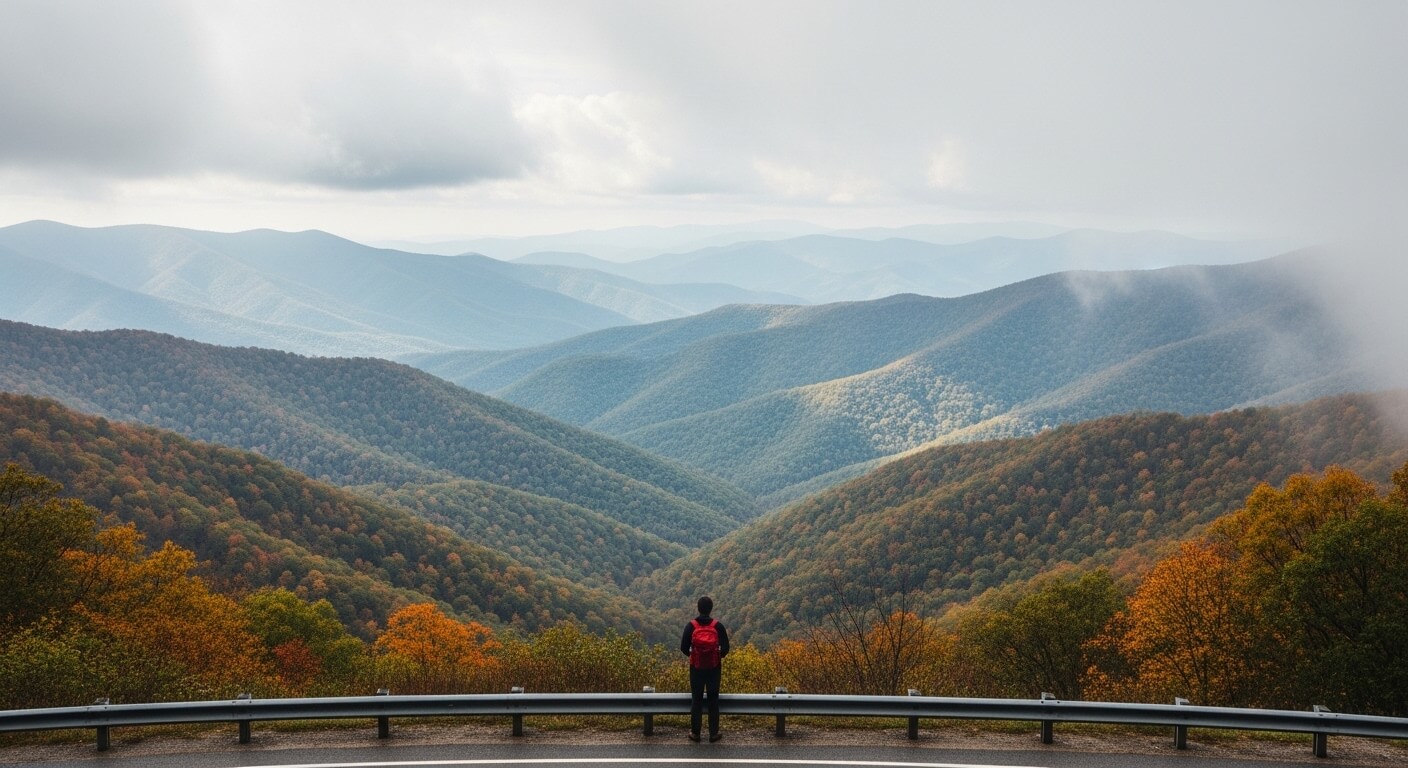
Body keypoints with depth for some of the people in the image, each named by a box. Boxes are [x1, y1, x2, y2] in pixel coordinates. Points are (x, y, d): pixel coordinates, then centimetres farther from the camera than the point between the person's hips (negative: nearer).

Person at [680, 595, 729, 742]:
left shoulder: (691, 626, -9)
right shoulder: (718, 626, -10)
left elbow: (683, 648, -7)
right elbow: (725, 648, -9)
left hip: (696, 668, 0)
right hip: (714, 668, 0)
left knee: (696, 700, 10)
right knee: (713, 700, 10)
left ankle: (695, 733, 14)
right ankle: (714, 733, 14)